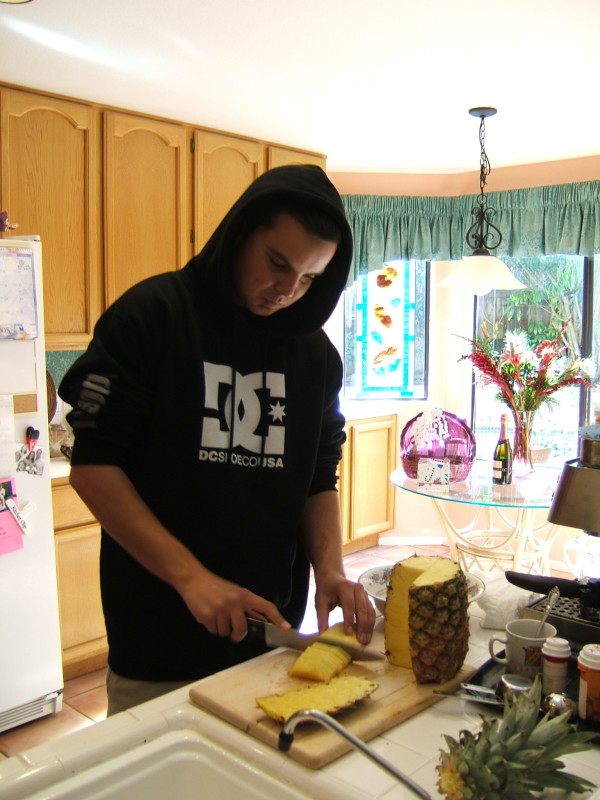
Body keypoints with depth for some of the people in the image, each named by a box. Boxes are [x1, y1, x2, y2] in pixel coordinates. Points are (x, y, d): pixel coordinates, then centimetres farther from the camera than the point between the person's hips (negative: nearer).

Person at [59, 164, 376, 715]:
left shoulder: (317, 355, 4)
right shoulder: (152, 314, -10)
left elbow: (319, 480, 9)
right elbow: (92, 465, -13)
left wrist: (330, 569, -10)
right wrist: (190, 576, -19)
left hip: (272, 632, 4)